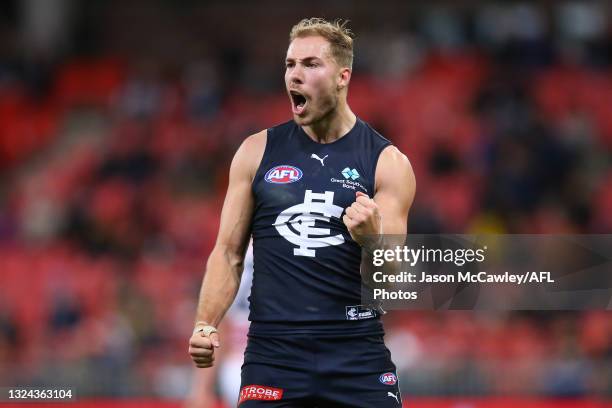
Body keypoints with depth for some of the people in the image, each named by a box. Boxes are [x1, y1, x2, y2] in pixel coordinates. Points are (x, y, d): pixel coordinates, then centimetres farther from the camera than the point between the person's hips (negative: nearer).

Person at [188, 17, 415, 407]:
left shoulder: (387, 163, 1)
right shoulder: (258, 152, 7)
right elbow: (229, 253, 9)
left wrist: (372, 239, -24)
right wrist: (205, 326, -6)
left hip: (358, 360, -1)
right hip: (272, 356, 1)